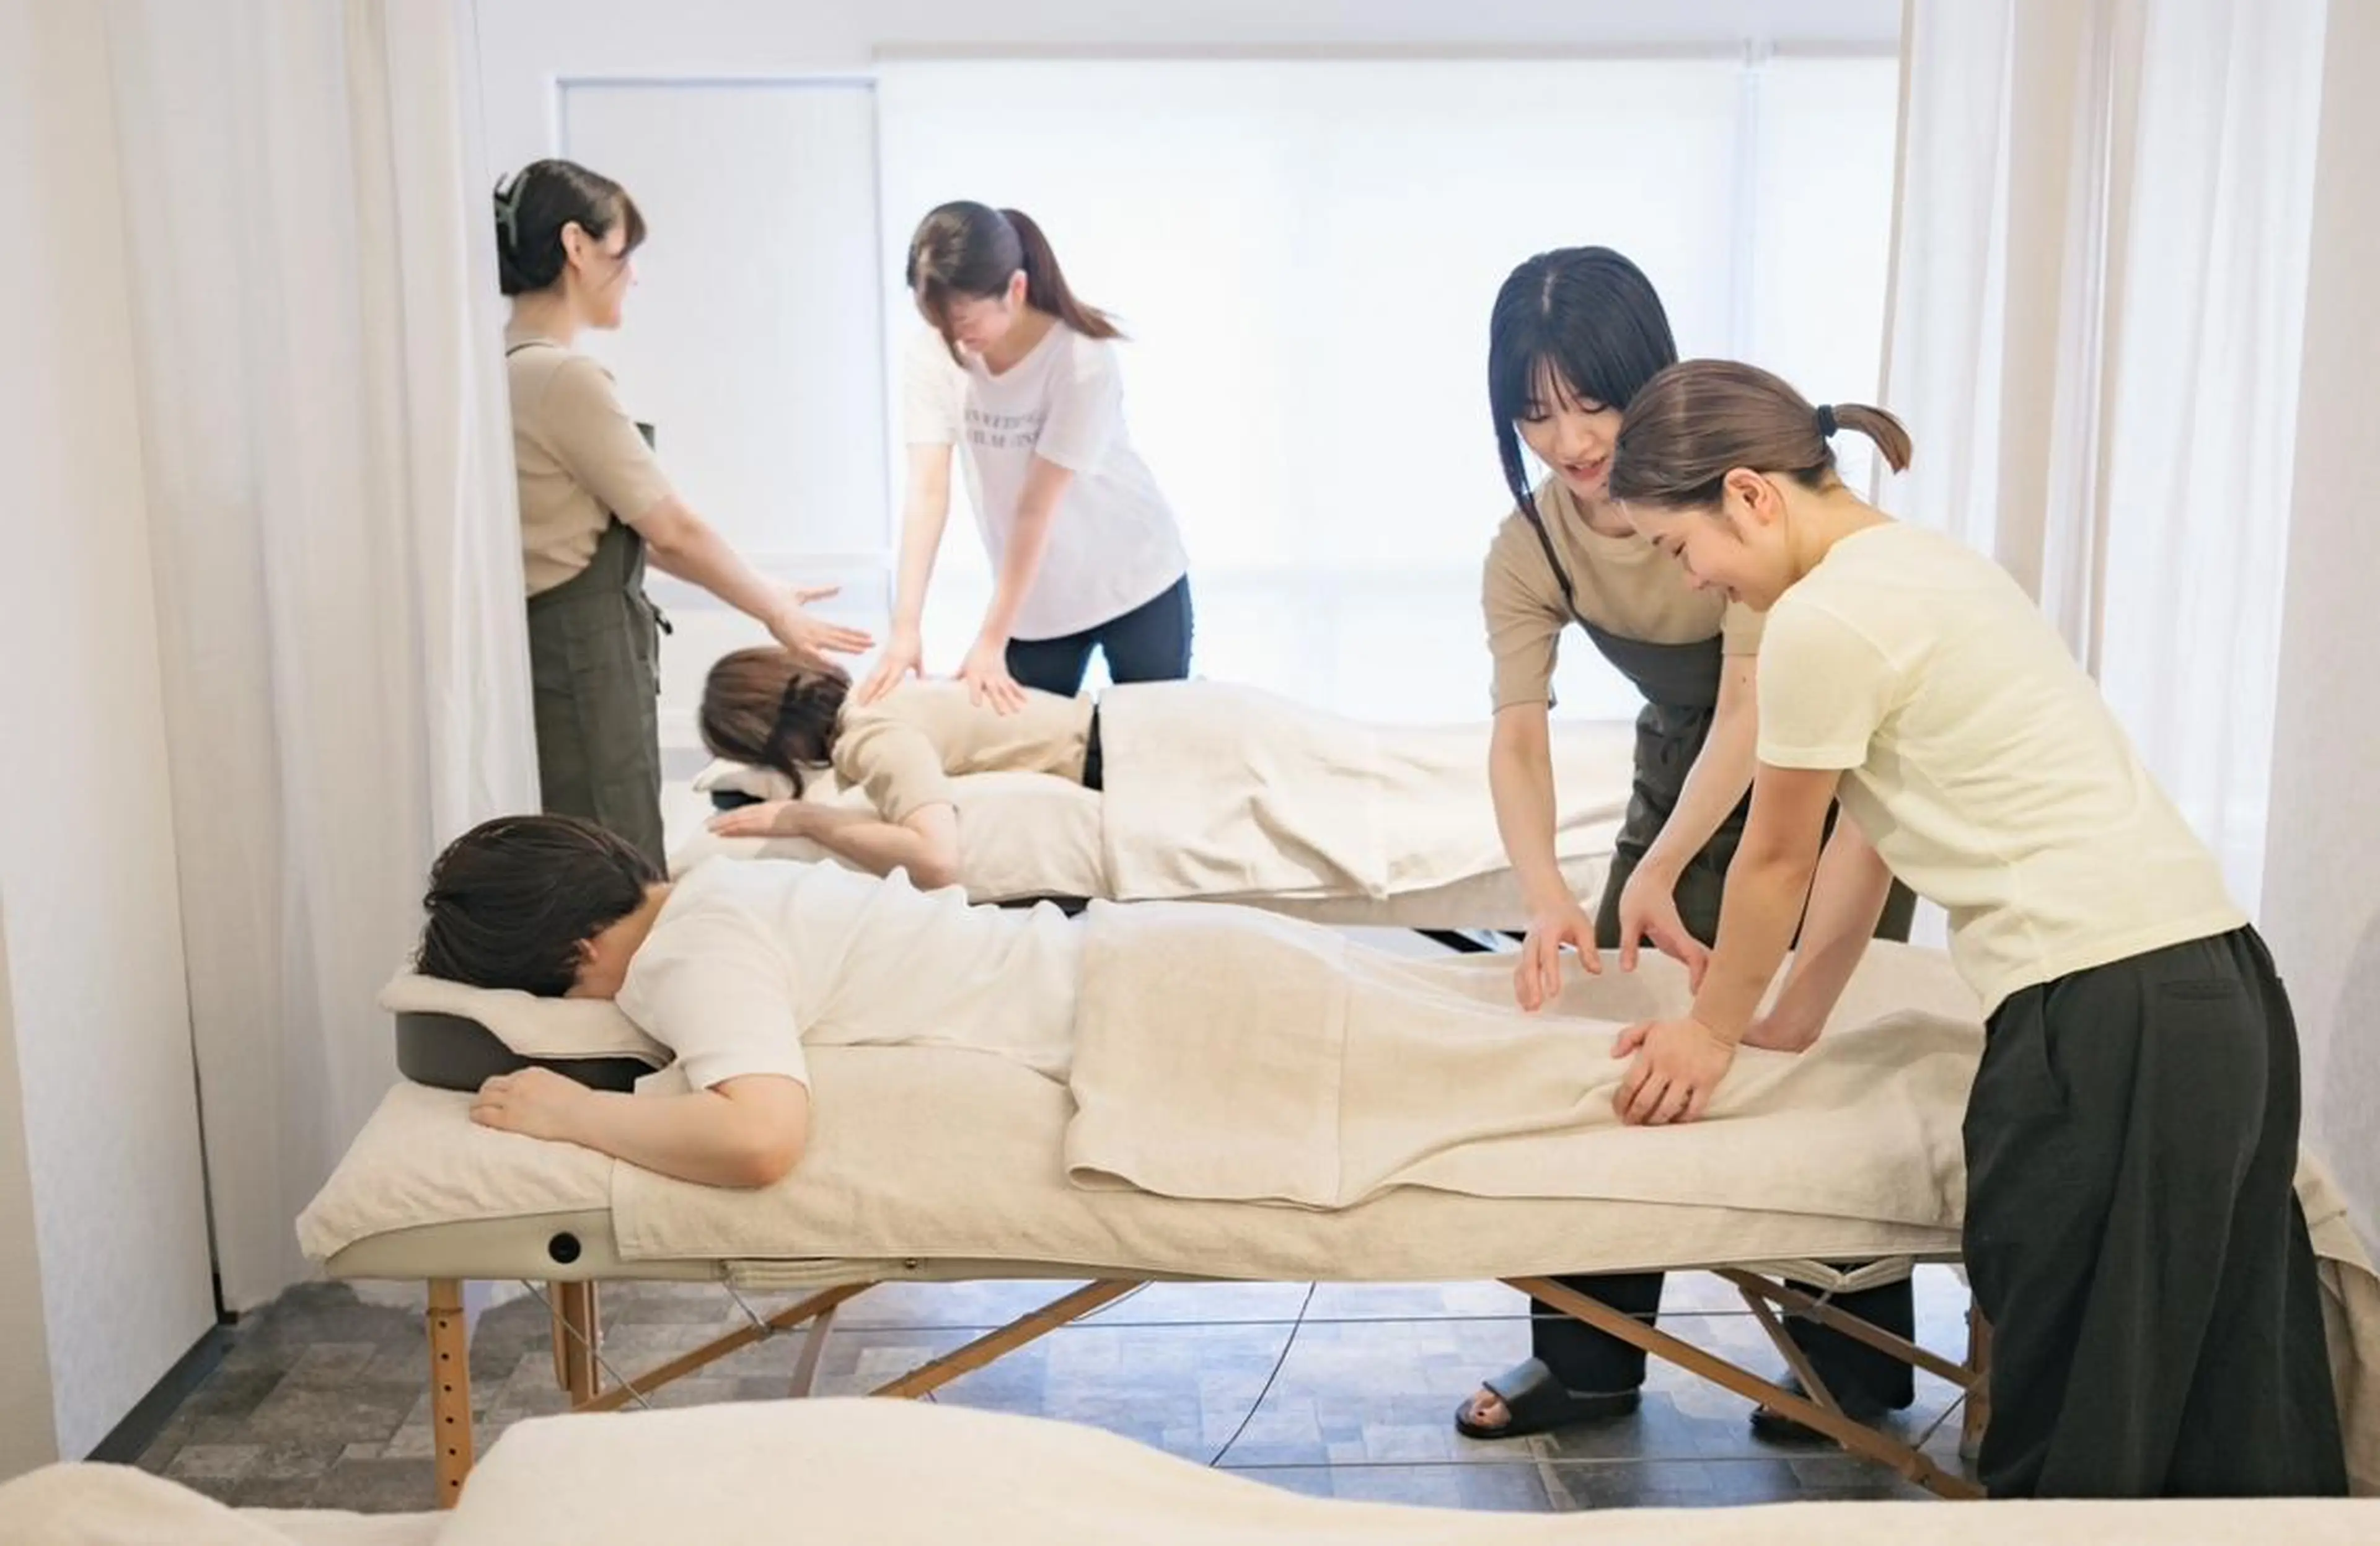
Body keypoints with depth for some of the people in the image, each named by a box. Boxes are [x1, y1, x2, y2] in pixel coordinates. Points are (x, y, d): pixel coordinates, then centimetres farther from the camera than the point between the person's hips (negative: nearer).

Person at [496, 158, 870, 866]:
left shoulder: (510, 367, 10)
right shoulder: (564, 376, -18)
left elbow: (627, 529, 13)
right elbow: (671, 529, -12)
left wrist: (762, 592, 14)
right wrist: (776, 612, 1)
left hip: (556, 648, 10)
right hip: (581, 658, -10)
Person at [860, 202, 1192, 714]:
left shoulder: (1083, 360, -27)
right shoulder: (931, 356, -16)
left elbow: (1037, 508, -27)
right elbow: (927, 492, -22)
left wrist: (991, 641, -26)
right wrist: (906, 627, -31)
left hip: (1132, 581, -3)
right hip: (1035, 595, 3)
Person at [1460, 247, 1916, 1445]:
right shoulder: (1527, 550, -13)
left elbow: (1751, 706, -31)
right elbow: (1518, 735, -22)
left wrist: (1658, 872, -41)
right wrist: (1548, 899, -39)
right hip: (1680, 781, 5)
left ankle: (1854, 1369, 16)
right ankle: (1589, 1358, 17)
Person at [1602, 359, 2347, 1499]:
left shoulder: (1825, 617, -12)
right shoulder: (1917, 564, 17)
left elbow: (1776, 859, 1)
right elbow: (1866, 832, 22)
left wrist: (1714, 1030, 16)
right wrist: (1794, 1020, 28)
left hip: (2109, 1019, -9)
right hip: (2215, 988, 10)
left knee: (2078, 1423, 3)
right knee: (2235, 1414, 16)